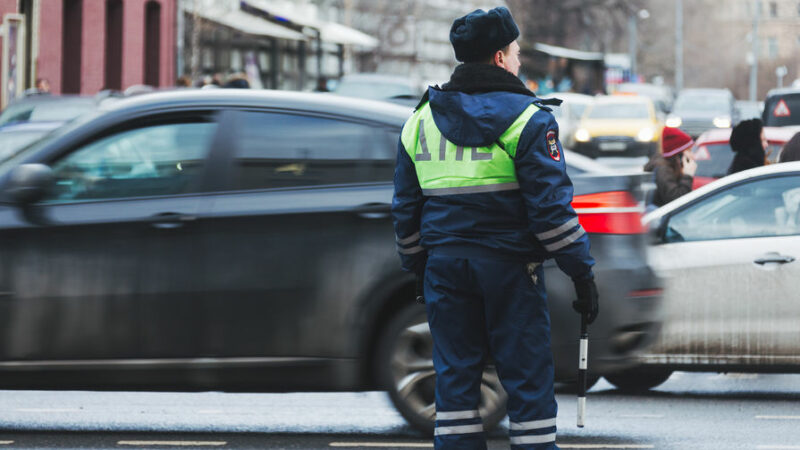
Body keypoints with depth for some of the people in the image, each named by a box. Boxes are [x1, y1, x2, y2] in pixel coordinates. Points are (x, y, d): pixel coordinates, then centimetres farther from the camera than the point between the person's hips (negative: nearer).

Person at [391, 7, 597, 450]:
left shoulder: (421, 120, 11)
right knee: (527, 378, 0)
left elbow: (405, 207, 14)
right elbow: (551, 206, -11)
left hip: (446, 264, 5)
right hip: (509, 265, -5)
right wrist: (582, 271, -6)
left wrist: (417, 265, 23)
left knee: (455, 378, 8)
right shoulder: (526, 119, -6)